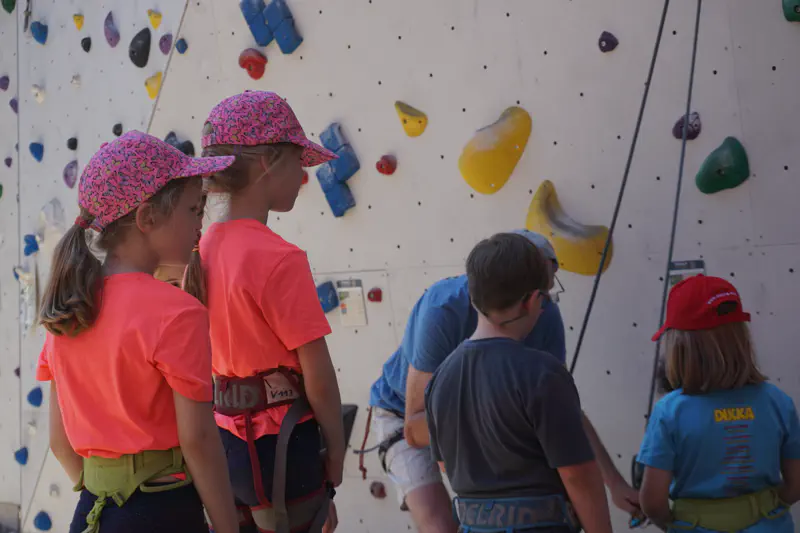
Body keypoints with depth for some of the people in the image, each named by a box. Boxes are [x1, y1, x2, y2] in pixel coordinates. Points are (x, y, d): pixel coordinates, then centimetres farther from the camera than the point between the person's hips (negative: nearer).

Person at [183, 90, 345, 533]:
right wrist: (336, 452, -3)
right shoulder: (279, 258, -19)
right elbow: (317, 373, -16)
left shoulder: (203, 251, 4)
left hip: (227, 437, 8)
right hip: (279, 443, -8)